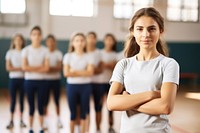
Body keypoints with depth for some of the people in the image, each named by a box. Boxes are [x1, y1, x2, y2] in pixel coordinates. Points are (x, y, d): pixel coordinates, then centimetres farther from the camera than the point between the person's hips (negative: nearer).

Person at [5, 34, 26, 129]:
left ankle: (21, 120, 13)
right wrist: (20, 68, -11)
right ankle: (11, 121, 8)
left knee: (22, 100, 5)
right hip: (13, 79, 0)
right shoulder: (10, 53, 2)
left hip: (23, 78, 0)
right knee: (13, 100, 2)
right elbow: (8, 67, -5)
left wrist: (15, 68, -15)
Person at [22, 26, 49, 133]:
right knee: (31, 105, 5)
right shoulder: (26, 50, -2)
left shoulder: (45, 50, 0)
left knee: (40, 105, 4)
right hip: (29, 80, 0)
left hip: (41, 81, 0)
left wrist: (31, 69, -11)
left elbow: (46, 68, -8)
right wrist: (39, 67, -11)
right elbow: (24, 67, -11)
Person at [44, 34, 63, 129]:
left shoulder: (58, 53, -1)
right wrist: (53, 68, -18)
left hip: (56, 79, 0)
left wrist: (50, 68, -21)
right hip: (45, 79, 0)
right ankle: (45, 120, 9)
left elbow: (60, 67, -7)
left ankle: (58, 119, 16)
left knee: (57, 100, 6)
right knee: (45, 101, 0)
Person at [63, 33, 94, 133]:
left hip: (85, 86, 0)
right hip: (72, 85, 0)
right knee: (73, 112, 4)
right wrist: (82, 73, -10)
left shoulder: (88, 56, 2)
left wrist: (75, 72, -14)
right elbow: (66, 73, -7)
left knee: (83, 111, 5)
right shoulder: (68, 56, 2)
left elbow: (90, 72, -10)